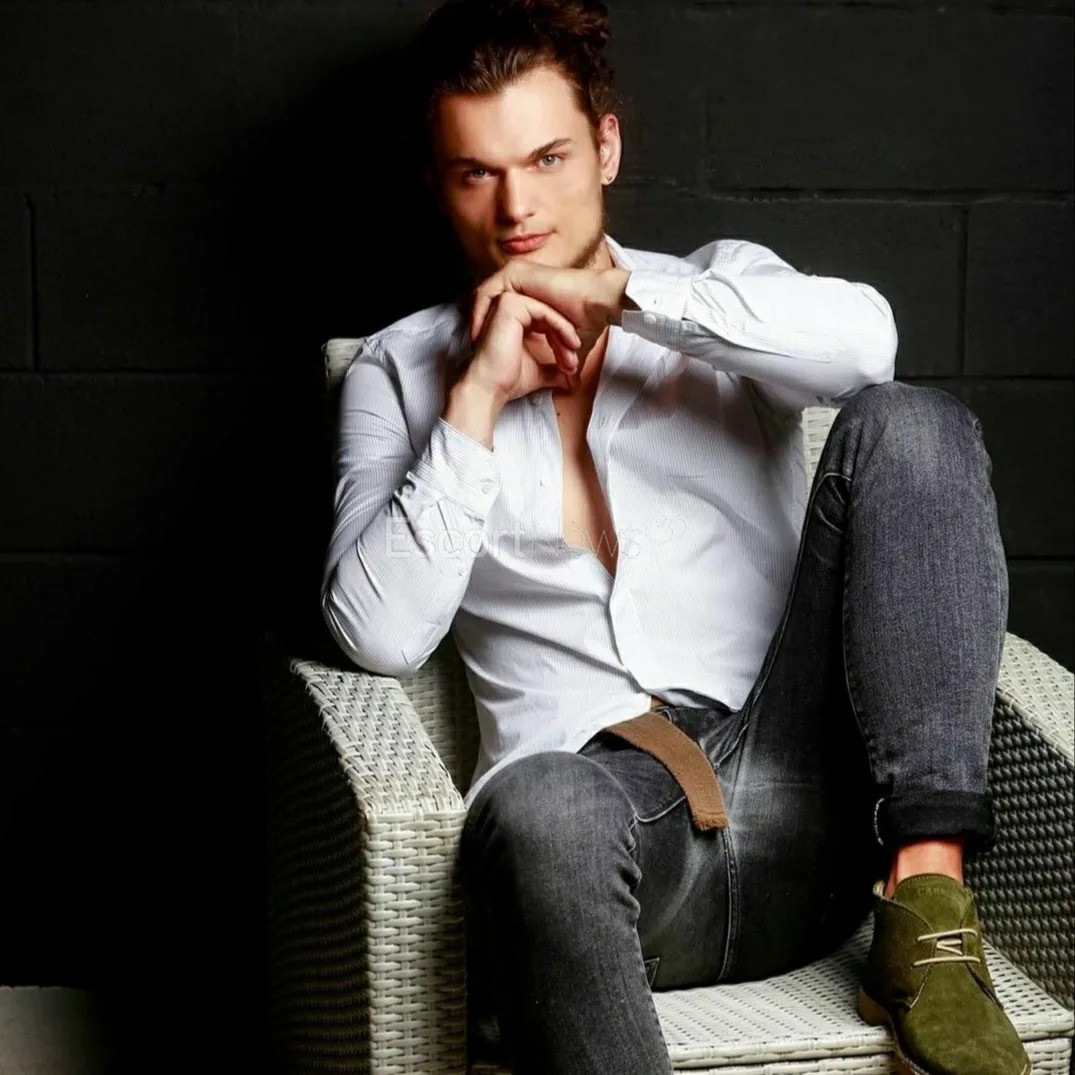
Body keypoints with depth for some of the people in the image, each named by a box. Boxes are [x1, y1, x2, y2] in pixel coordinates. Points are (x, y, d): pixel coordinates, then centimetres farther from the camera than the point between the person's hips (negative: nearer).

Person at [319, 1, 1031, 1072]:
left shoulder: (720, 294, 20)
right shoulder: (400, 370, 18)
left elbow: (863, 340, -6)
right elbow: (377, 635, 2)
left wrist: (615, 289, -3)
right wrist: (476, 397, -2)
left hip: (798, 795, 2)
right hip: (598, 789, -2)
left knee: (906, 424, -19)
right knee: (539, 811, -40)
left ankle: (927, 899, -27)